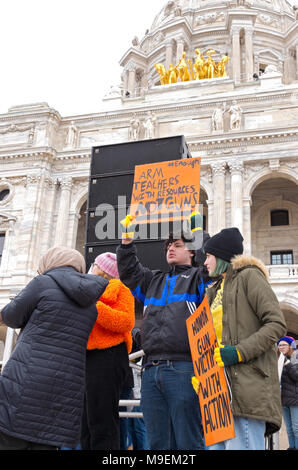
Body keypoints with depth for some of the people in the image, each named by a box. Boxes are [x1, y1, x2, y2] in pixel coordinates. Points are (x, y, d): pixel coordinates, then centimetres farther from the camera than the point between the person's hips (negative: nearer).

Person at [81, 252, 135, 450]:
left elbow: (126, 322, -15)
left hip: (107, 357, -9)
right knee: (86, 421, 11)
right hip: (86, 358, 9)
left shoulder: (119, 289, 1)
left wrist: (94, 307, -18)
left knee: (101, 422, -10)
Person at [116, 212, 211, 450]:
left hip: (183, 368, -6)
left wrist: (197, 228, -6)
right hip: (152, 371, 6)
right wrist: (127, 237, 16)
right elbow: (129, 270, 24)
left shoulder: (197, 277, 11)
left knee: (187, 442, -3)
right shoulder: (154, 280, 27)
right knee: (158, 442, 10)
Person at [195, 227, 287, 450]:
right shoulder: (215, 289, 26)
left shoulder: (249, 277, 0)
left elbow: (277, 324, -11)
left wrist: (238, 352, -18)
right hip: (219, 386, 8)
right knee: (216, 444, 7)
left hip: (248, 381, -8)